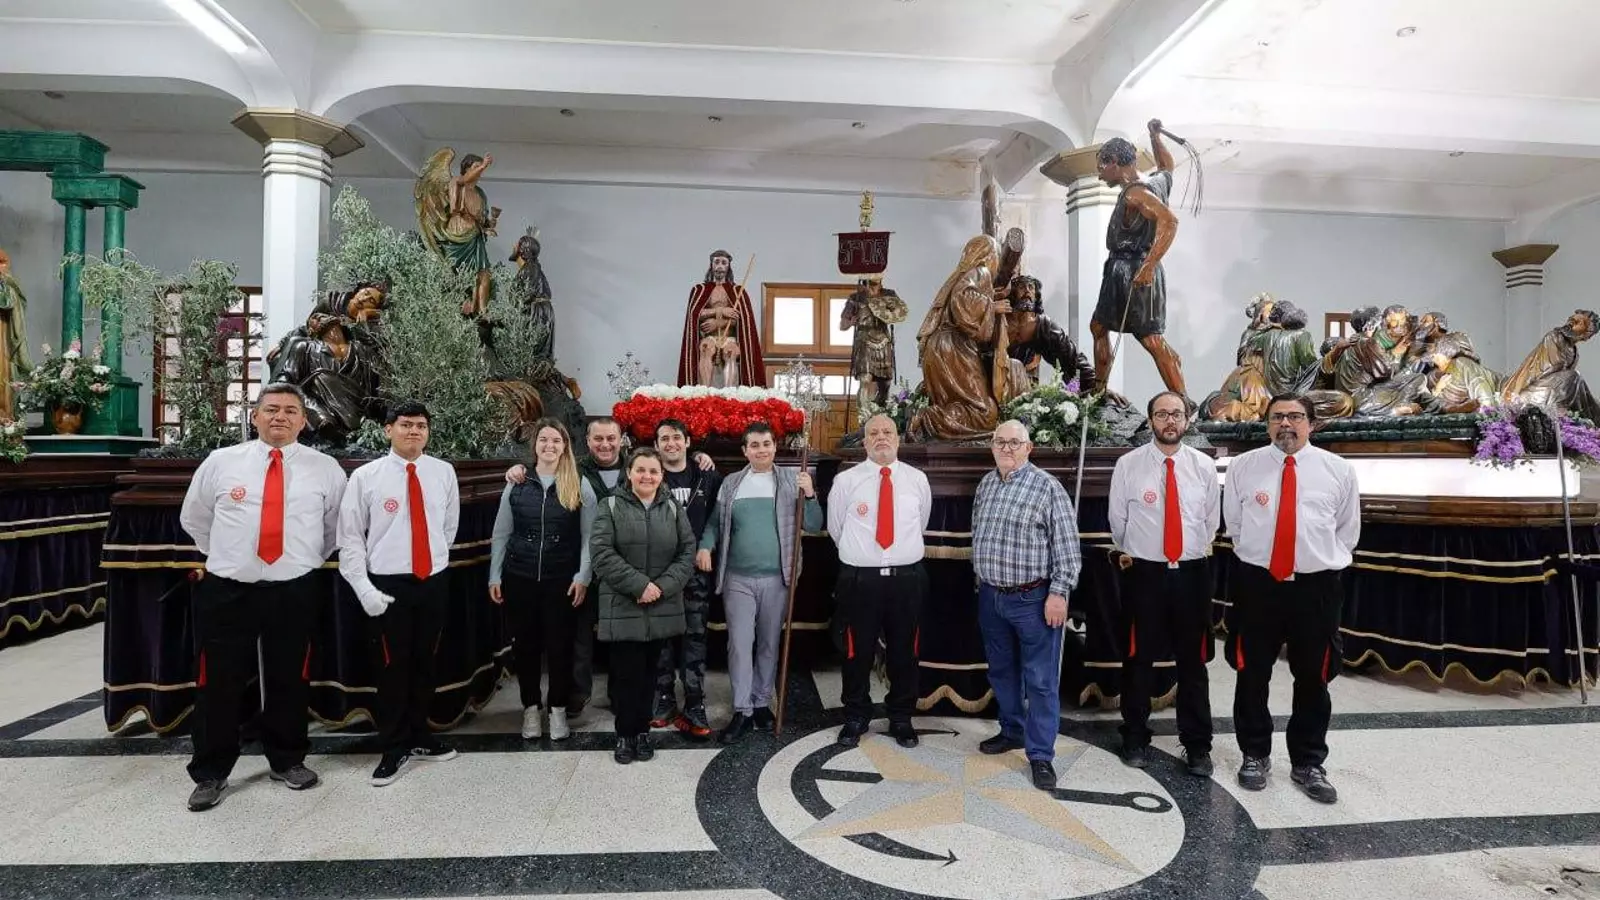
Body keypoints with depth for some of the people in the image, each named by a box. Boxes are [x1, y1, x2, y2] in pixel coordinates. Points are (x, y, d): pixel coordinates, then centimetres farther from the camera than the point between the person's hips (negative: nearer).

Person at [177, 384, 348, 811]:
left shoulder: (325, 468, -1)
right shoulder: (220, 462, 0)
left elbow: (337, 525, 15)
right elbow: (193, 518, 16)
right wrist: (225, 555, 14)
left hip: (293, 592, 0)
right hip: (225, 591, 0)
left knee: (289, 681, 13)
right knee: (218, 684, 8)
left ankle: (287, 761, 32)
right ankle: (211, 773, 27)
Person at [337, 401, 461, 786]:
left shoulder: (444, 472, 0)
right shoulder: (365, 476, -8)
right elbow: (349, 537, -6)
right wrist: (364, 588, -11)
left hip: (435, 581, 3)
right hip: (389, 584, -3)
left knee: (424, 662, 16)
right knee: (393, 666, 6)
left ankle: (419, 737, 35)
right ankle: (394, 748, 24)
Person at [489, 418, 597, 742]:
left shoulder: (580, 486, -2)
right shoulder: (516, 485, 3)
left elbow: (589, 537, -2)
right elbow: (501, 535, 6)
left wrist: (583, 577, -8)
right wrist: (495, 576, 3)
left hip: (562, 579, -2)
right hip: (520, 577, 2)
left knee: (560, 644, 5)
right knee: (525, 643, 10)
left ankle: (557, 709, 21)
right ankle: (531, 708, 26)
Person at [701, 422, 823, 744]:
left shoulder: (792, 482, 0)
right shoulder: (731, 483, 4)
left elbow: (814, 526, -2)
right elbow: (715, 522, 7)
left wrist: (810, 495, -17)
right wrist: (705, 546, -11)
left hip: (776, 578, 0)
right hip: (738, 578, 0)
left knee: (769, 643, 12)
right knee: (739, 643, 0)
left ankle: (762, 703, 28)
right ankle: (742, 711, 11)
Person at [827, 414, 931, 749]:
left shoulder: (918, 480, 4)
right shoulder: (845, 480, -2)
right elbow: (836, 529, 10)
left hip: (907, 578, 2)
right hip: (859, 579, -1)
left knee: (904, 653, 14)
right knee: (858, 653, 10)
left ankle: (901, 719, 34)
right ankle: (855, 718, 30)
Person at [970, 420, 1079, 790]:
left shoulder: (1046, 486, -11)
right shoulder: (985, 484, 8)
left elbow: (1066, 544, -13)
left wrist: (1058, 593, -17)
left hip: (1034, 598, -6)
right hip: (991, 596, 6)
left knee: (1041, 680, 2)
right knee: (1001, 671, 19)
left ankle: (1040, 755, 13)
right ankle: (1012, 731, 37)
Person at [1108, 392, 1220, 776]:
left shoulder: (1204, 466, 1)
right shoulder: (1128, 464, -4)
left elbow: (1212, 519, 13)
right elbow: (1117, 517, 7)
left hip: (1192, 572, 2)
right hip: (1143, 572, -1)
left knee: (1193, 662, 10)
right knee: (1138, 659, 8)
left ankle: (1197, 746, 25)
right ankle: (1135, 738, 25)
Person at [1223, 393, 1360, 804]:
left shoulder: (1338, 469, 2)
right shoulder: (1243, 466, 0)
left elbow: (1348, 529, 12)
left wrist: (1324, 561, 9)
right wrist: (1254, 554, 9)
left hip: (1316, 585, 1)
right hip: (1257, 583, 0)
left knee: (1313, 678, 12)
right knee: (1253, 675, 9)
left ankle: (1308, 764, 29)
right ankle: (1255, 755, 27)